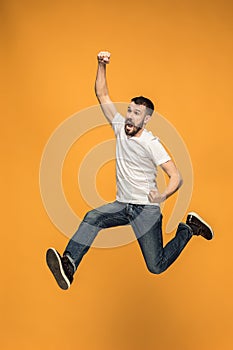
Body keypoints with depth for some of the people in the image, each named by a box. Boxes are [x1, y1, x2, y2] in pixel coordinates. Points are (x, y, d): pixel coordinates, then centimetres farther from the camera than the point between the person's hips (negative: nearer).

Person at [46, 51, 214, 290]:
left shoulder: (151, 143, -14)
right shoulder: (120, 128, 1)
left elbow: (176, 176, -19)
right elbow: (102, 95, 1)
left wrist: (162, 196, -39)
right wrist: (101, 66, -12)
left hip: (146, 208, -5)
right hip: (122, 205, 5)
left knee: (156, 267, -3)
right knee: (92, 217, -25)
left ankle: (189, 228, 18)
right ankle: (68, 265, -36)